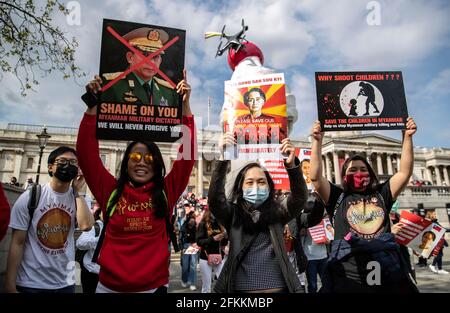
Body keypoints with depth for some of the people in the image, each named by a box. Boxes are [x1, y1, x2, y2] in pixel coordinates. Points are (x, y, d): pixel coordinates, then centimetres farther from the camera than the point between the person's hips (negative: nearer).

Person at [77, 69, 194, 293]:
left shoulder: (166, 192, -4)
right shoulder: (110, 191, -1)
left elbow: (187, 153, -9)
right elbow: (86, 152, -4)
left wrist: (185, 105, -12)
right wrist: (93, 106, -10)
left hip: (154, 287, 0)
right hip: (110, 286, 1)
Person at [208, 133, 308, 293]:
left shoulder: (278, 211, 1)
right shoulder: (232, 214, -1)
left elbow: (300, 196, -13)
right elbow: (215, 198, -18)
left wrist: (291, 165, -30)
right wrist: (223, 159, -29)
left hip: (278, 287, 1)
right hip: (241, 287, -1)